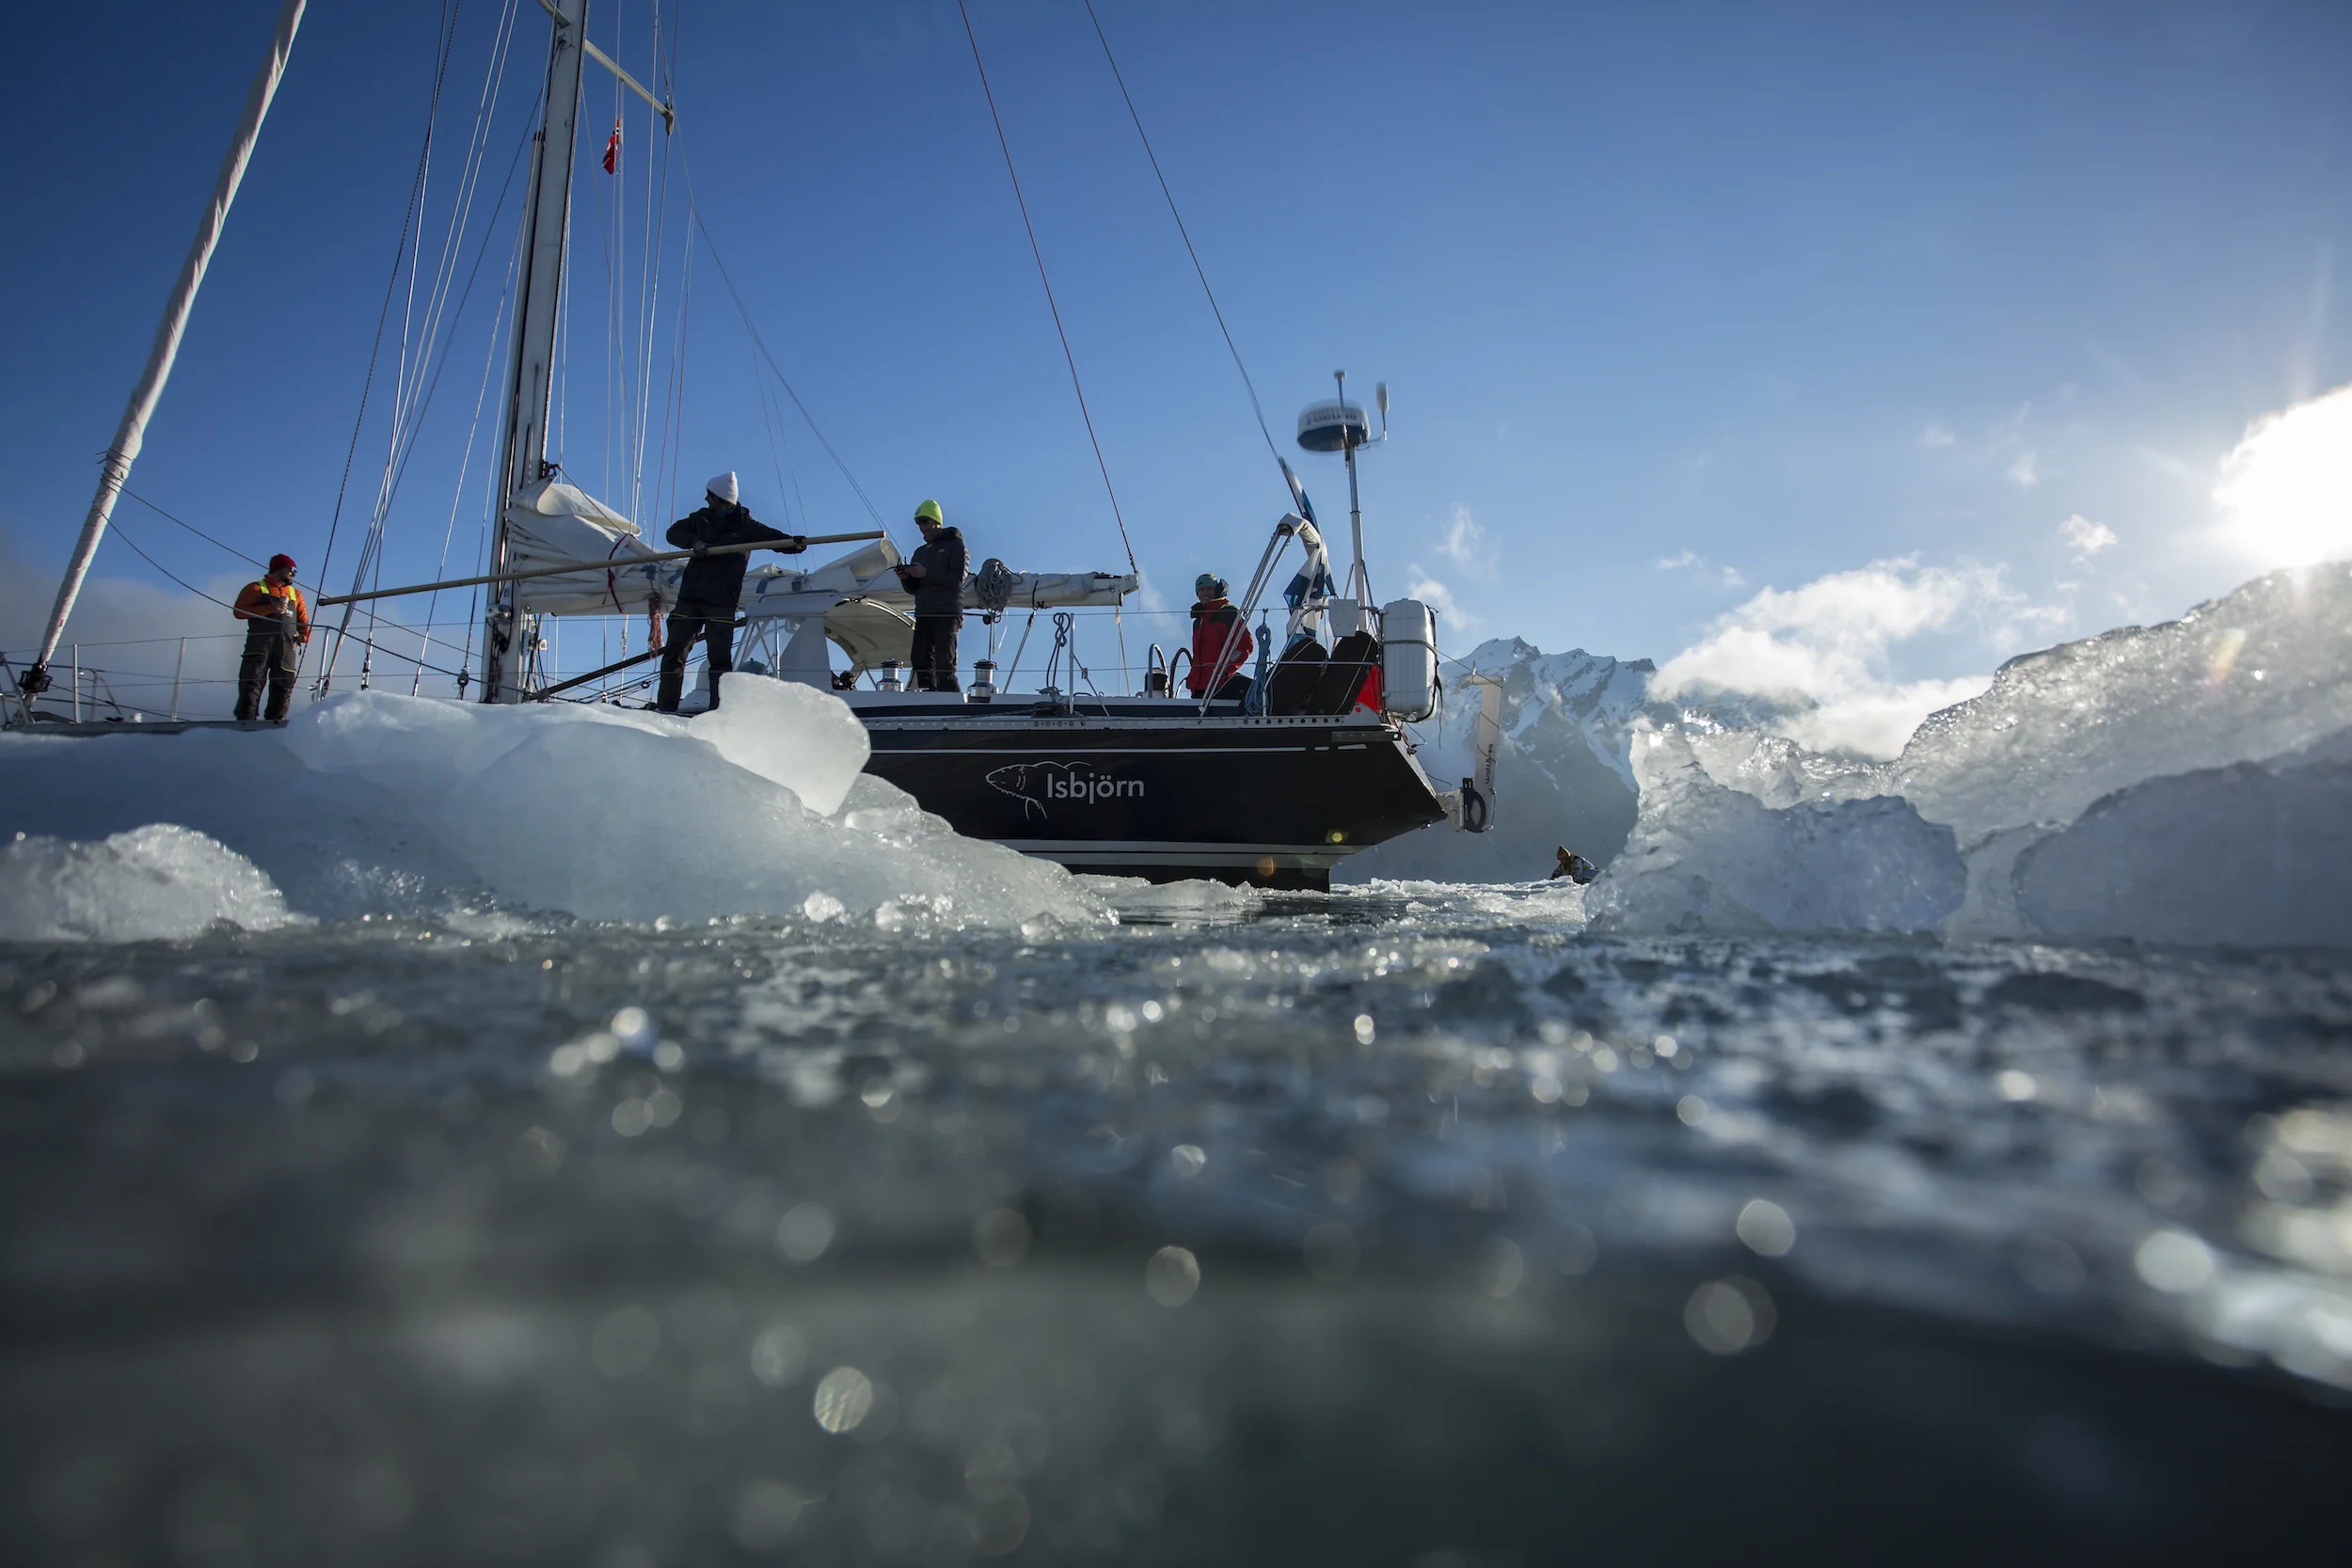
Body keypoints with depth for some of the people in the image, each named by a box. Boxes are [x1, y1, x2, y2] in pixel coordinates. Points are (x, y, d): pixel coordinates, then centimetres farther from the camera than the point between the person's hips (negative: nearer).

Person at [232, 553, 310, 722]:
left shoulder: (295, 594, 26)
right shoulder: (256, 588, 12)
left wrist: (305, 635, 3)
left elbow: (303, 619, 23)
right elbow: (239, 611, 0)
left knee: (284, 683, -3)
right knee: (252, 681, -11)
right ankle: (246, 719, -14)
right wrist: (270, 608, -11)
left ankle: (276, 719, -1)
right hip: (260, 641, -4)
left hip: (287, 644, 4)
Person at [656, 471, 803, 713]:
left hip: (722, 603, -4)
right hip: (690, 598, 4)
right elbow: (675, 532, 2)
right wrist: (694, 541, -19)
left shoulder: (745, 525, 2)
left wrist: (795, 543, -28)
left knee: (720, 658, -6)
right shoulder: (701, 519, 12)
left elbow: (774, 538, -7)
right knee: (674, 650, 2)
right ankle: (665, 707, 8)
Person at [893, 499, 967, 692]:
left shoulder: (955, 544, 5)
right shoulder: (920, 552, 23)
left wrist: (927, 573, -16)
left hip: (947, 613, -7)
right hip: (924, 614, 7)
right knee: (920, 661, -1)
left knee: (944, 664, -12)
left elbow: (957, 578, -9)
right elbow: (913, 589, 20)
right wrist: (905, 578, -2)